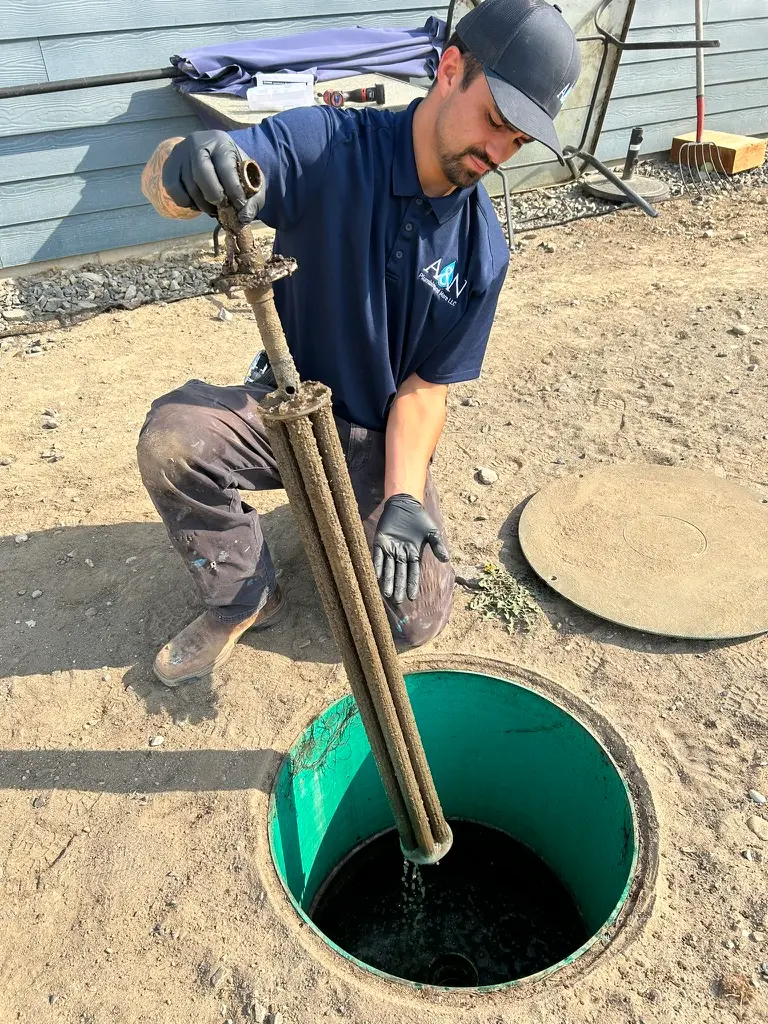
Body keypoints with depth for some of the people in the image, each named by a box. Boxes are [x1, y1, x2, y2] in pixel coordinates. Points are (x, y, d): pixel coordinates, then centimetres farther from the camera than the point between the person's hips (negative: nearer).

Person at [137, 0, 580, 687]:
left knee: (417, 617, -11)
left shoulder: (482, 248, -9)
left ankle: (356, 523, 23)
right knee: (170, 435, -30)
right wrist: (186, 169, -54)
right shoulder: (325, 146, -16)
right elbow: (163, 182, -28)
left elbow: (425, 388, -9)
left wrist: (401, 500, -23)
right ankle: (244, 598, -3)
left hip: (382, 437, 1)